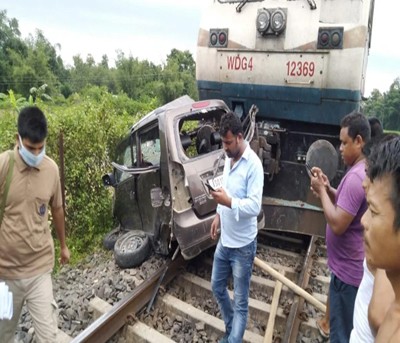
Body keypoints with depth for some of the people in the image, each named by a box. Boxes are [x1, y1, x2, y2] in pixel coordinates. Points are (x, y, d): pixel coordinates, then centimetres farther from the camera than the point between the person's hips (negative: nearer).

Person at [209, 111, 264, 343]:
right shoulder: (228, 159, 5)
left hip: (243, 246, -9)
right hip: (224, 241, 9)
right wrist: (218, 215, 9)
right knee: (217, 287, 23)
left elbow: (255, 207, -25)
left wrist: (228, 202, -33)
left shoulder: (253, 164, -20)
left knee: (241, 302, 6)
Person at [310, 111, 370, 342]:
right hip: (353, 268, 10)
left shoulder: (356, 177, -26)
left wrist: (322, 191, -18)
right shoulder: (365, 172, 7)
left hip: (347, 271, -10)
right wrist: (329, 189, 1)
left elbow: (337, 225, -28)